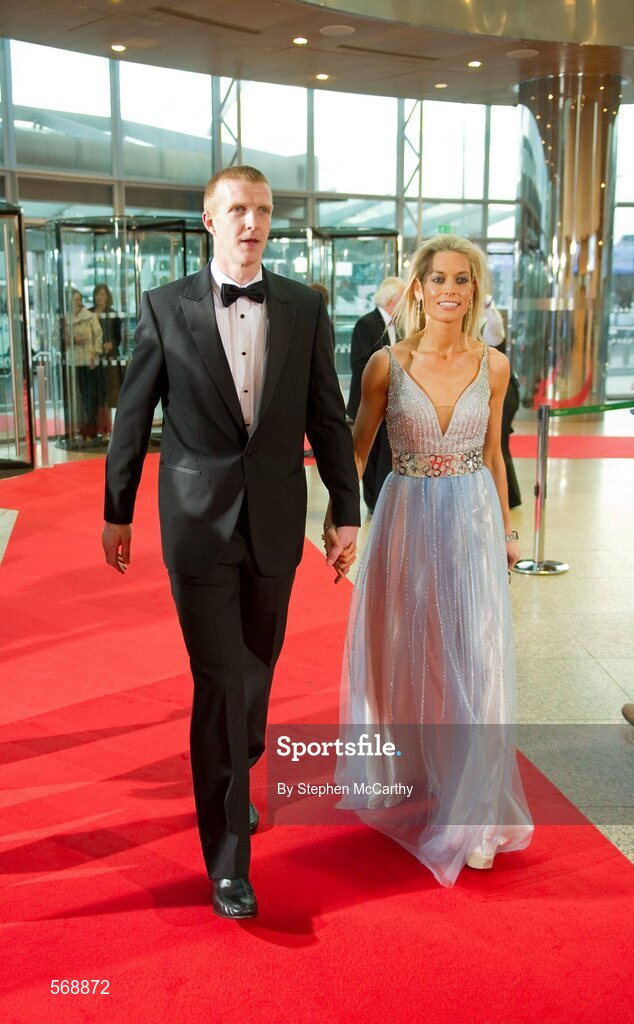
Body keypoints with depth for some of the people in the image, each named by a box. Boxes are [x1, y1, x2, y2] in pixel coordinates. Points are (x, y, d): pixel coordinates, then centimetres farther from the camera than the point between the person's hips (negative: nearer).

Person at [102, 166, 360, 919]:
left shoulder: (305, 307, 2)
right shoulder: (166, 307, -4)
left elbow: (327, 417, 5)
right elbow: (132, 416, 2)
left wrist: (345, 511, 4)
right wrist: (117, 512, 5)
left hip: (275, 523, 3)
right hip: (199, 523, -3)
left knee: (256, 668, 16)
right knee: (219, 681, -3)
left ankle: (233, 781, 43)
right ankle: (227, 858, 9)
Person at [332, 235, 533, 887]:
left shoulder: (492, 366, -1)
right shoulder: (387, 364, -6)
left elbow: (492, 453, 10)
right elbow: (357, 447, 3)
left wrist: (505, 531, 13)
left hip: (473, 522, 1)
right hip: (407, 521, 0)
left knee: (474, 663, 0)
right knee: (402, 657, 11)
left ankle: (470, 813, 16)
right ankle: (401, 778, 37)